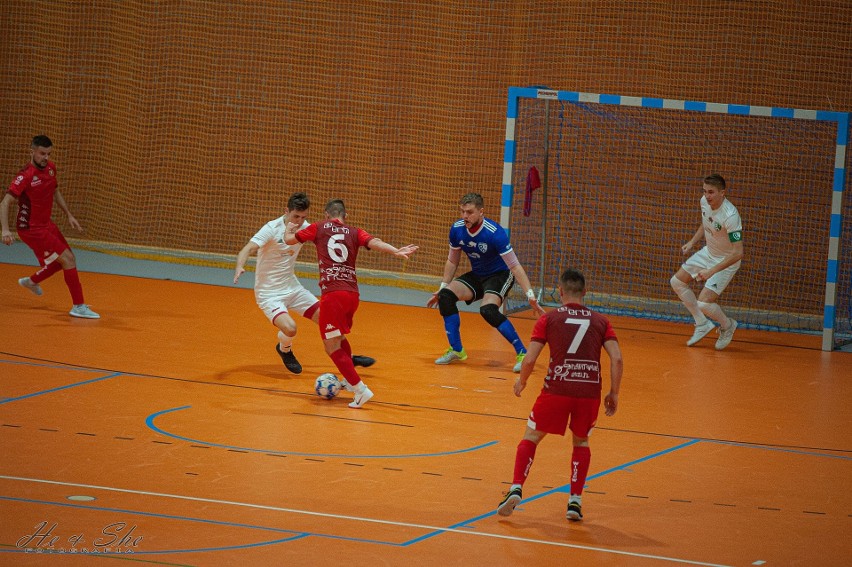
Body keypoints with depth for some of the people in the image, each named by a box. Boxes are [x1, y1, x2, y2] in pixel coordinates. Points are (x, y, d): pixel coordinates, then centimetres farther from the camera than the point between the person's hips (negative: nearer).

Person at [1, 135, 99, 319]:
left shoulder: (50, 168, 1)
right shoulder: (25, 176, -24)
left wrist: (69, 215, 16)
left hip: (46, 224, 9)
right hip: (31, 229, -9)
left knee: (67, 259, 19)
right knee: (68, 259, -14)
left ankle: (32, 281, 41)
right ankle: (78, 306, -8)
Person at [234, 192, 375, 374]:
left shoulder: (304, 227, -2)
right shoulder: (272, 229, -21)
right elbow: (247, 250, -31)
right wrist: (240, 267, -51)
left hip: (292, 287, 6)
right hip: (269, 293, -6)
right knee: (289, 328, -27)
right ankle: (284, 350, 9)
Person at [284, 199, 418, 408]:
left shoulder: (319, 228, 9)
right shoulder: (354, 232, 12)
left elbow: (289, 239, 15)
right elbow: (373, 242, -7)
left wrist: (289, 228, 37)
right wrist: (396, 251, -20)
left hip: (332, 294, -5)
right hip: (352, 293, 5)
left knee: (332, 347, 0)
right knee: (339, 337, 29)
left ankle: (360, 389, -12)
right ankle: (349, 380, 41)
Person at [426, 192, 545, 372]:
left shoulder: (495, 233, -27)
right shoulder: (457, 229, -10)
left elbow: (515, 266, -24)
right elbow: (452, 261, 8)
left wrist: (530, 296, -30)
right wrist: (442, 288, 6)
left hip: (500, 275, -6)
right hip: (476, 276, 6)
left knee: (488, 310, -33)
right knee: (446, 296, -17)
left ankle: (522, 353, -23)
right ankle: (456, 350, -3)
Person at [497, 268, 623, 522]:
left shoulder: (548, 319, 6)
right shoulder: (600, 321, 12)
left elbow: (530, 360, -1)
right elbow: (617, 359, 1)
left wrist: (522, 382, 18)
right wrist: (613, 393, 10)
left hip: (557, 389, -2)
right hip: (590, 392, 2)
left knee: (531, 438, 15)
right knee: (581, 442, 25)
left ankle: (516, 489, -3)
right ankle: (575, 499, 14)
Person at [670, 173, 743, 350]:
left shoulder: (730, 216, -34)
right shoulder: (704, 202, -11)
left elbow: (738, 253, -34)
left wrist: (712, 271, -38)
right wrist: (692, 242, 3)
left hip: (726, 261, -8)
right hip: (708, 252, 8)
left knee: (703, 303, -18)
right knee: (677, 282, 11)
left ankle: (727, 325, 14)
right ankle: (702, 324, 22)